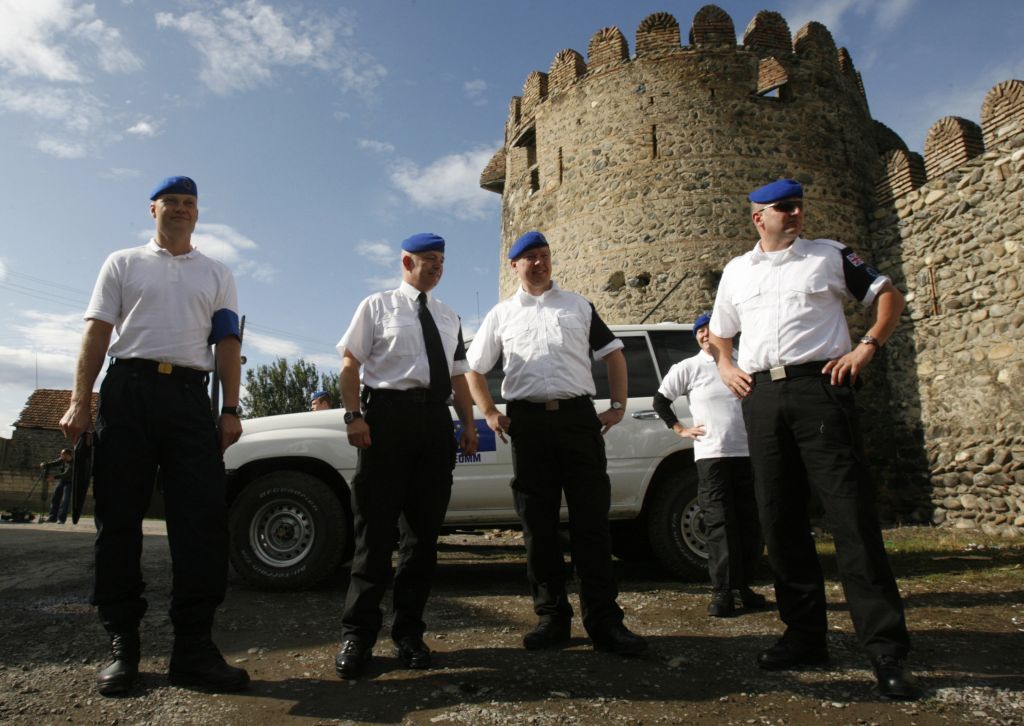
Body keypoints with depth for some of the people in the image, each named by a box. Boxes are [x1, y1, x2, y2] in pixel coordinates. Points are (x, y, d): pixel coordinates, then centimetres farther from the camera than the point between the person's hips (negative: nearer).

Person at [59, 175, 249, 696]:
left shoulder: (216, 275, 18)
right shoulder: (123, 263, 15)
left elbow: (227, 345, 10)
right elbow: (97, 333, 7)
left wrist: (230, 410, -1)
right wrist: (79, 403, -4)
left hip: (190, 395, 1)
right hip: (127, 389, 0)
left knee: (203, 520, -6)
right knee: (118, 517, 1)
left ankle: (193, 647, 0)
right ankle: (121, 643, 13)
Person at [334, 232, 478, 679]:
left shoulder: (448, 318, 22)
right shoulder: (377, 306, 8)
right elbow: (350, 364, 1)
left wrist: (469, 423, 9)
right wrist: (354, 416, -12)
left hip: (436, 420, 5)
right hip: (388, 412, -4)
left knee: (424, 529, 6)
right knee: (375, 527, -3)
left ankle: (409, 632, 18)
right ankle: (357, 634, 9)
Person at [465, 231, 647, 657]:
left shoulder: (578, 307, 16)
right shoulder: (501, 315, 16)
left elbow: (613, 353, 17)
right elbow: (474, 369, 17)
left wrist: (618, 405, 6)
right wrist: (490, 414, 4)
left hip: (579, 417, 0)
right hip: (528, 422, 1)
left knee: (591, 521, -1)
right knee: (538, 525, 5)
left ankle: (603, 620, 6)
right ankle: (551, 616, 17)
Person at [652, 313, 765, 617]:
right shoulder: (688, 368, 4)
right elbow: (660, 400, 9)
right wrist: (680, 429, 3)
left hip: (747, 452, 3)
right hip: (711, 454, -3)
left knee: (751, 523, 8)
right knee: (719, 523, -4)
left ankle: (743, 585, 23)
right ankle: (722, 591, 3)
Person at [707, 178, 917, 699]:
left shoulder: (830, 255, 11)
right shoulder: (736, 271, 19)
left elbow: (889, 296, 13)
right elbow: (719, 332, 28)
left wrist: (867, 346, -3)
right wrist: (726, 368, 10)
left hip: (818, 385, -3)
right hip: (760, 397, 4)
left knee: (851, 515, -8)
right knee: (779, 520, 5)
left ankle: (886, 650, -1)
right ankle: (805, 636, 17)